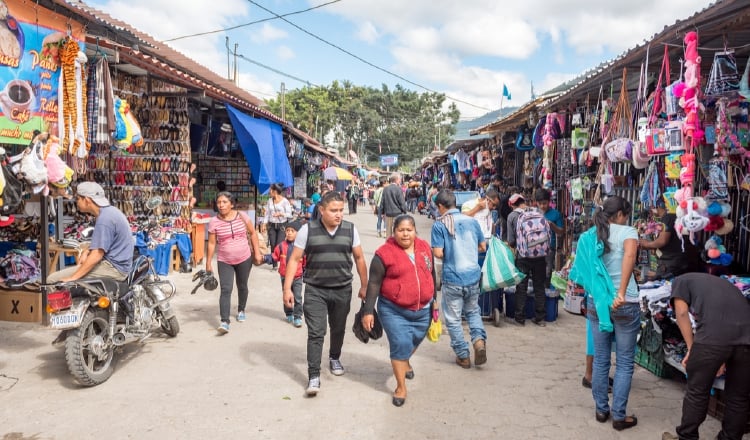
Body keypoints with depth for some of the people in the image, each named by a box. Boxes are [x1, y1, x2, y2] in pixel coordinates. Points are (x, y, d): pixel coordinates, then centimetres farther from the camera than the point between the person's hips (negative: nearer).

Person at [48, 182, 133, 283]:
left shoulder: (104, 219, -20)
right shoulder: (109, 211, 11)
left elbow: (97, 255, -24)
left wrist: (72, 278, -20)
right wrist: (87, 252, 9)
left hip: (113, 268, -10)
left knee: (52, 279, -12)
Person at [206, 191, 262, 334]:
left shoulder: (242, 216, -7)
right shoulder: (214, 222, -9)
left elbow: (253, 233, 3)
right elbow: (211, 243, -3)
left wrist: (257, 253, 0)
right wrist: (208, 263, -3)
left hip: (244, 259, 2)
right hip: (224, 261, -1)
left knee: (242, 286, 17)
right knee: (225, 290, -12)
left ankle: (241, 310, 42)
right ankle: (224, 321, -13)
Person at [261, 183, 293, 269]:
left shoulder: (285, 201, -7)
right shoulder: (270, 200, 8)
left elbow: (289, 214, -7)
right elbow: (267, 213, 9)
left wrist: (280, 214, -21)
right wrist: (264, 224, 2)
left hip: (282, 226, -4)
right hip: (272, 226, 4)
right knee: (273, 246, 3)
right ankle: (274, 265, 11)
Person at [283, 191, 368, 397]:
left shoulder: (350, 229, -3)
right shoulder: (308, 230, -9)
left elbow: (359, 258, 7)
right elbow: (294, 259, -5)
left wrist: (364, 286, 9)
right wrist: (287, 288, -10)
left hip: (342, 289, 3)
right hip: (315, 290, -2)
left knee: (338, 329, 18)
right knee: (316, 333, -6)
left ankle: (334, 358, 44)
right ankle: (314, 376, 2)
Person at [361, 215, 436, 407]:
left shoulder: (425, 247, 3)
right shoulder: (384, 253, -12)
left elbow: (431, 274, 15)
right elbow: (374, 283, -10)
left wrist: (434, 299, 19)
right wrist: (368, 311, -13)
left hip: (423, 309, 5)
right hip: (394, 311, -5)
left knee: (415, 341, 20)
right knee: (400, 345, -9)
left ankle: (405, 362, 51)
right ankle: (401, 387, 7)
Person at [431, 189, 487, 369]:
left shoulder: (439, 225, -11)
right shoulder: (472, 221, 1)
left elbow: (438, 253, -15)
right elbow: (483, 247, 9)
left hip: (452, 278, -4)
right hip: (473, 275, 4)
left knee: (453, 319, 11)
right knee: (473, 311, 24)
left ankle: (463, 356, 18)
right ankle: (479, 339, 1)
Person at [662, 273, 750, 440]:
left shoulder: (682, 280, 24)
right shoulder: (723, 283, 39)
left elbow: (681, 312, 9)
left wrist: (691, 348, 13)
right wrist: (723, 360, 39)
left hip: (713, 336, -5)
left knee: (697, 392, 12)